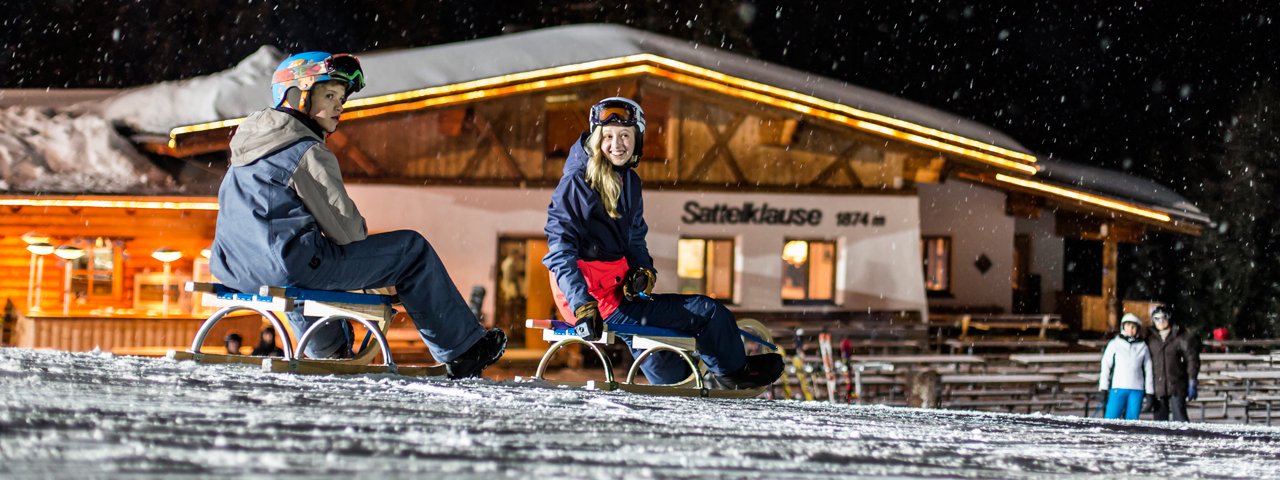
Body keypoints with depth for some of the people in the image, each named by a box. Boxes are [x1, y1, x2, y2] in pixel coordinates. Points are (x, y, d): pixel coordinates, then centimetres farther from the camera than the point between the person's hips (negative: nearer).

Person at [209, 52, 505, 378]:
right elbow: (344, 228, -10)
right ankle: (464, 351, 7)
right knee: (412, 249, 2)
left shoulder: (249, 143, 17)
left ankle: (330, 354, 49)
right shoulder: (307, 153, -10)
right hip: (288, 270, -9)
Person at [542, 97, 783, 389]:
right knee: (709, 312, -5)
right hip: (601, 303, -8)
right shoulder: (576, 184, -16)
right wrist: (584, 308, -33)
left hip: (621, 289, 8)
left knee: (670, 375, 23)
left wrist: (643, 271, -6)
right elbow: (560, 252, -22)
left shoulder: (629, 181, 9)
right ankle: (732, 372, 17)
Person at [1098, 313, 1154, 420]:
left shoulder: (1142, 347, 10)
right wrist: (1103, 389, 0)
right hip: (1118, 389, -2)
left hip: (1137, 391, 2)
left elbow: (1148, 370, 13)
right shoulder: (1114, 344, 7)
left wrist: (1149, 393, 10)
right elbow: (1105, 366, 6)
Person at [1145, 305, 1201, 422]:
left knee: (1180, 419, -10)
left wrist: (1192, 384, -8)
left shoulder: (1182, 337, 0)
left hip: (1177, 388, -4)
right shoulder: (1150, 340, 11)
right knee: (1159, 420, 5)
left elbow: (1192, 360, -2)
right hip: (1157, 389, 4)